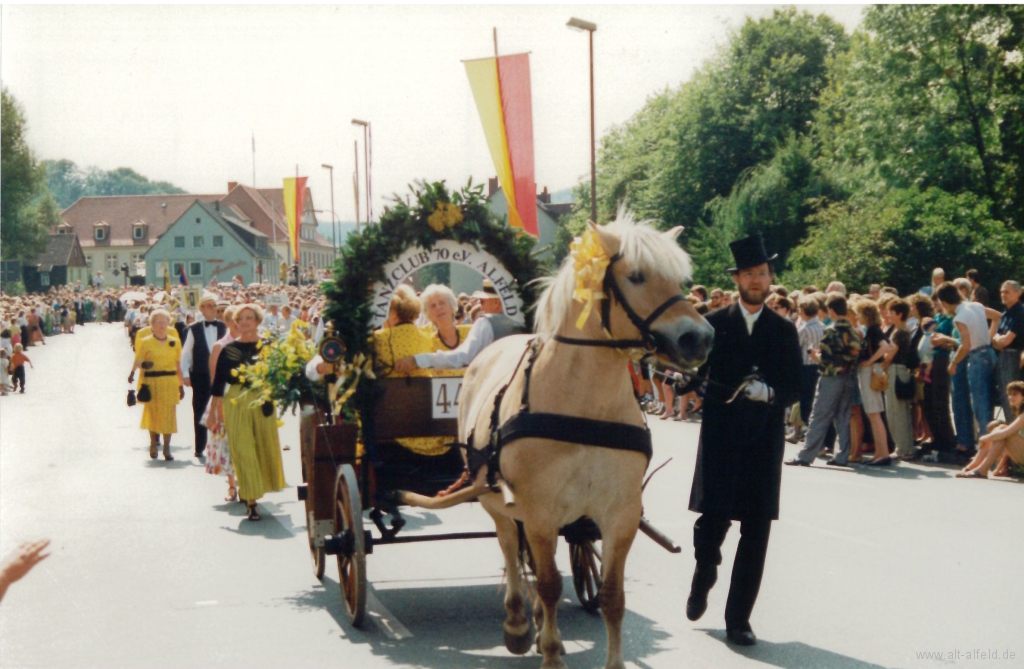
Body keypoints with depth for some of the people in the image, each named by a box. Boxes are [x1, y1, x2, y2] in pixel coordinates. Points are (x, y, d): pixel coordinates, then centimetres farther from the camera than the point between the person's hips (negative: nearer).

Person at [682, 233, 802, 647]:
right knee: (713, 518, -6)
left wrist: (769, 393, -15)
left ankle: (739, 619, 9)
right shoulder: (713, 324, 5)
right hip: (720, 438, -2)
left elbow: (794, 388, 6)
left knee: (756, 531, 1)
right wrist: (736, 392, -16)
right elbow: (694, 377, 0)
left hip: (765, 442, 2)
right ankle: (702, 580, 26)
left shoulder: (783, 330, 10)